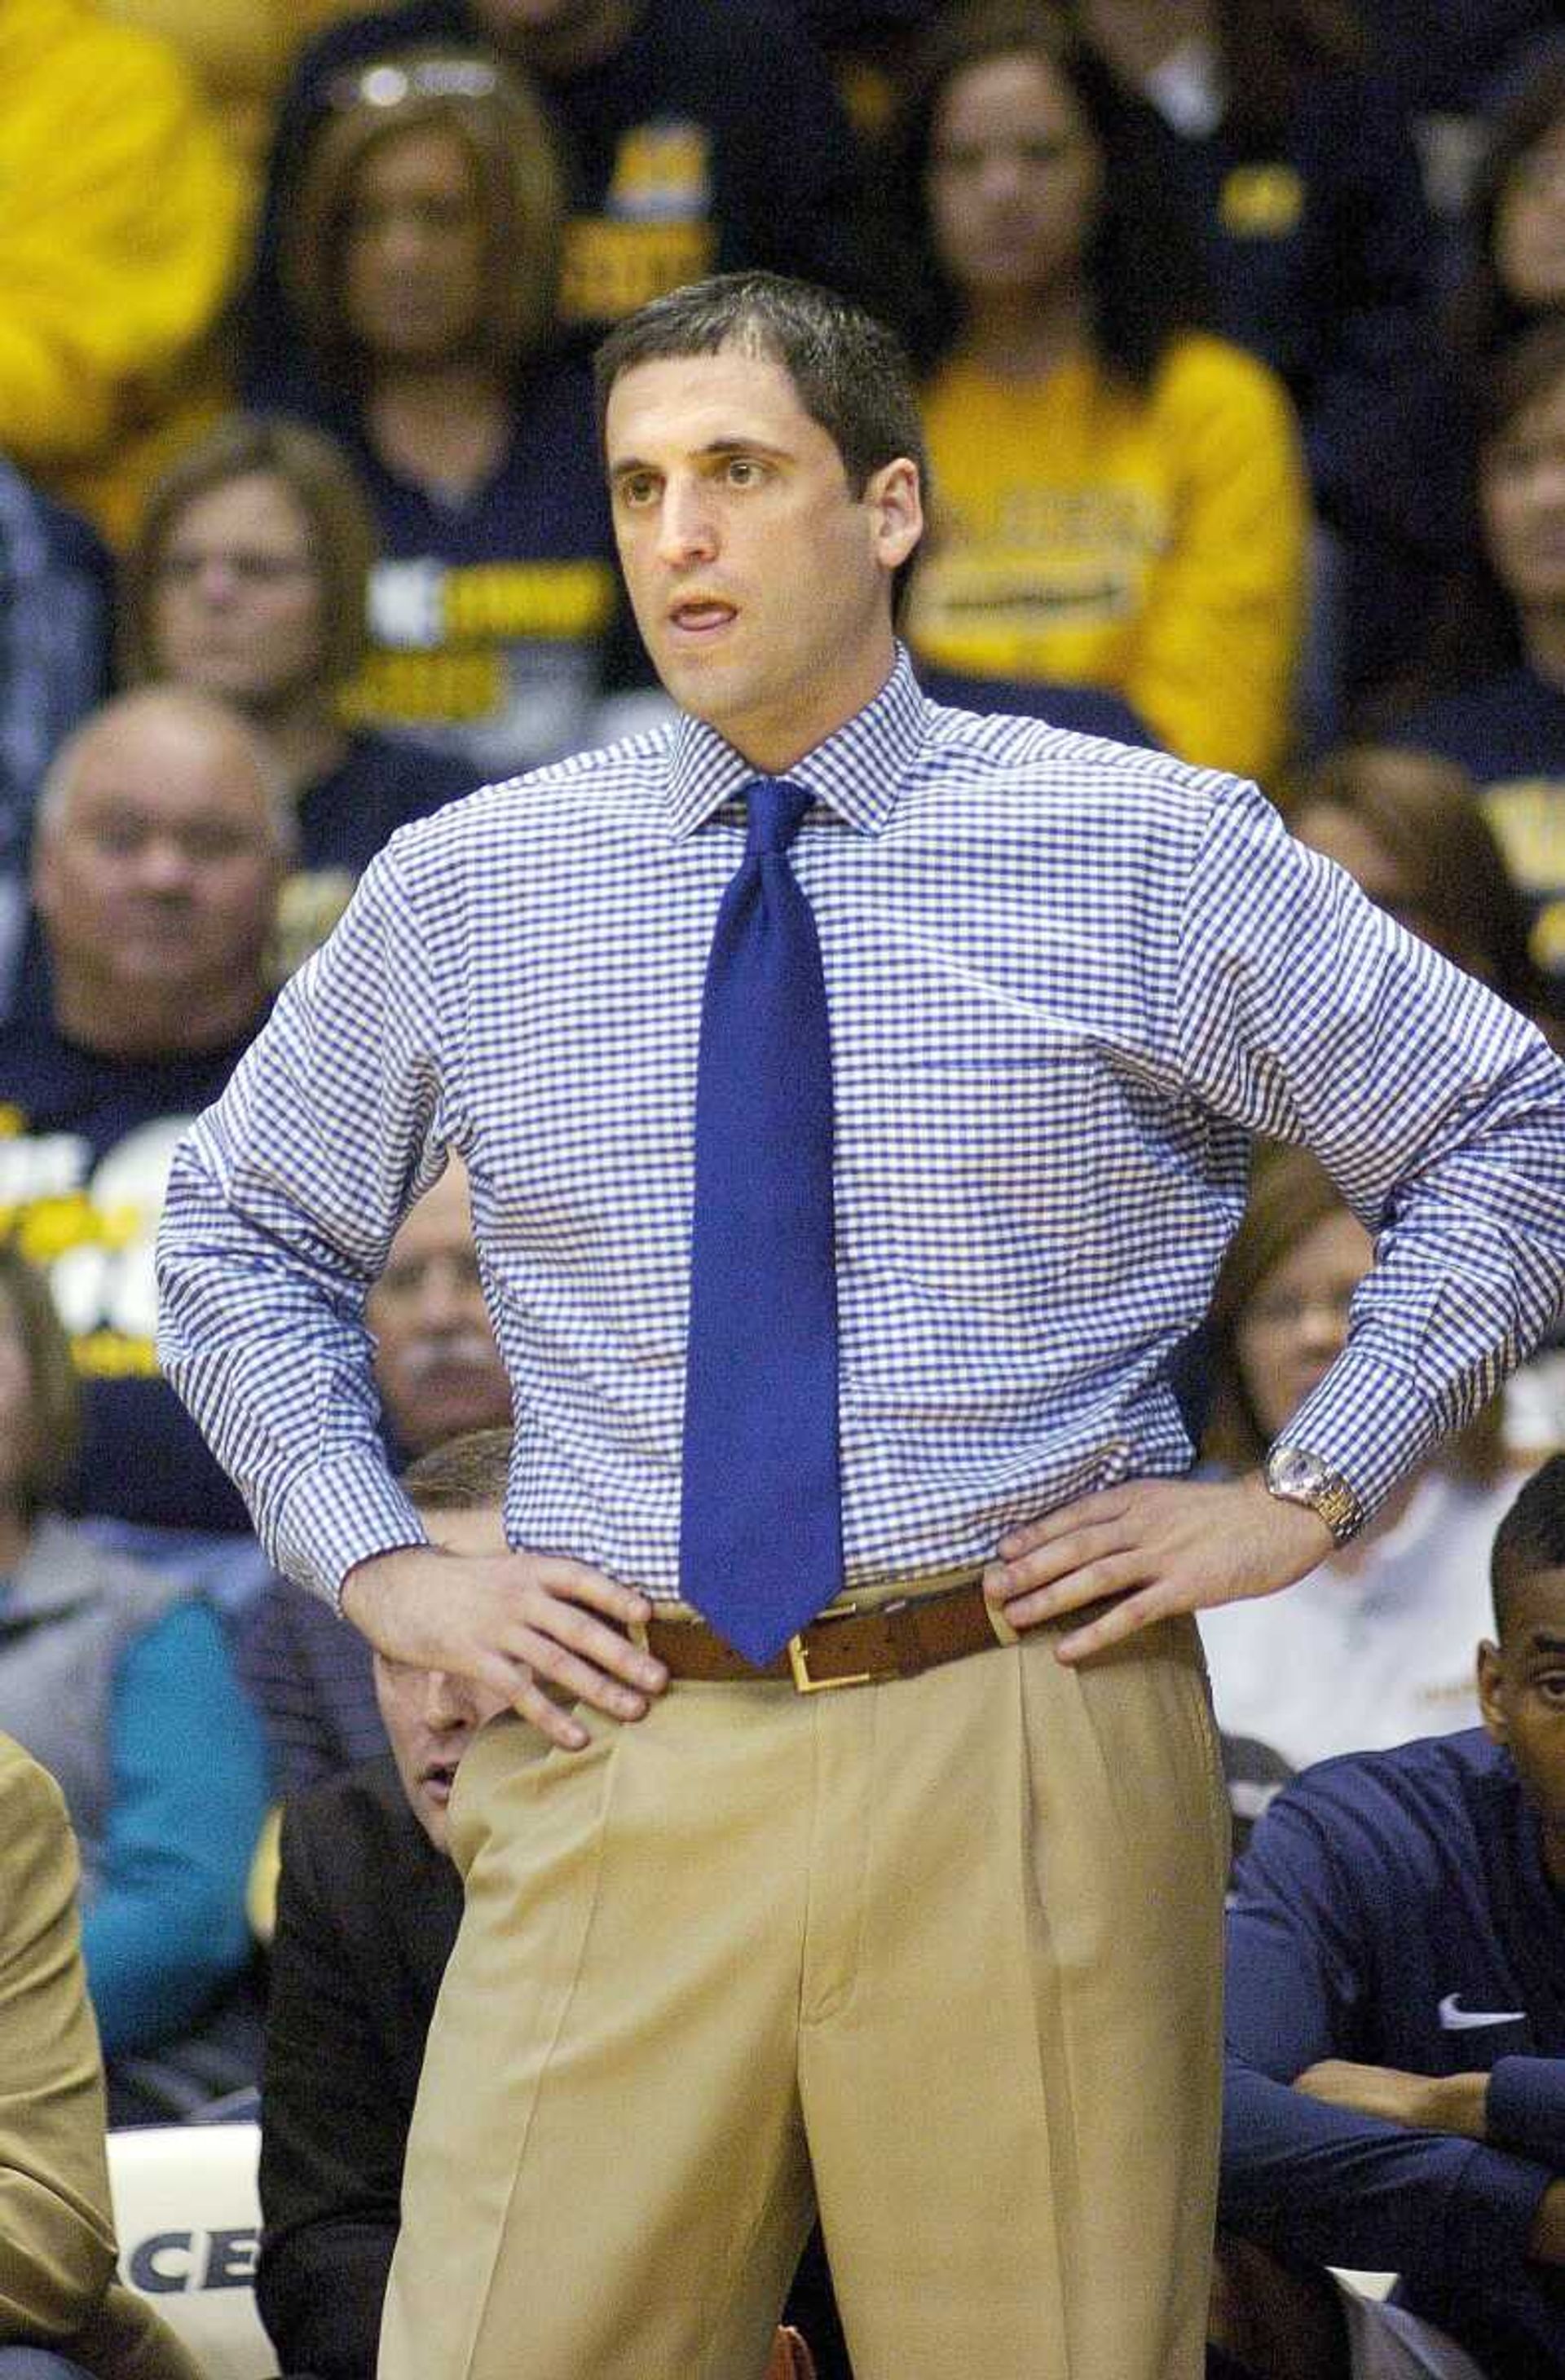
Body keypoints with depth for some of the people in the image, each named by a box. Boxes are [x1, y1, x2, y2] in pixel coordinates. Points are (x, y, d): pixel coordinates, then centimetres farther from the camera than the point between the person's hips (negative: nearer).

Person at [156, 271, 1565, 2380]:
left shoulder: (1153, 859, 3)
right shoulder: (465, 895, 9)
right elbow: (238, 1231, 23)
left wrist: (1307, 1492, 2)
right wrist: (374, 1562, 10)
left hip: (1024, 1758, -1)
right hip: (617, 1763, 1)